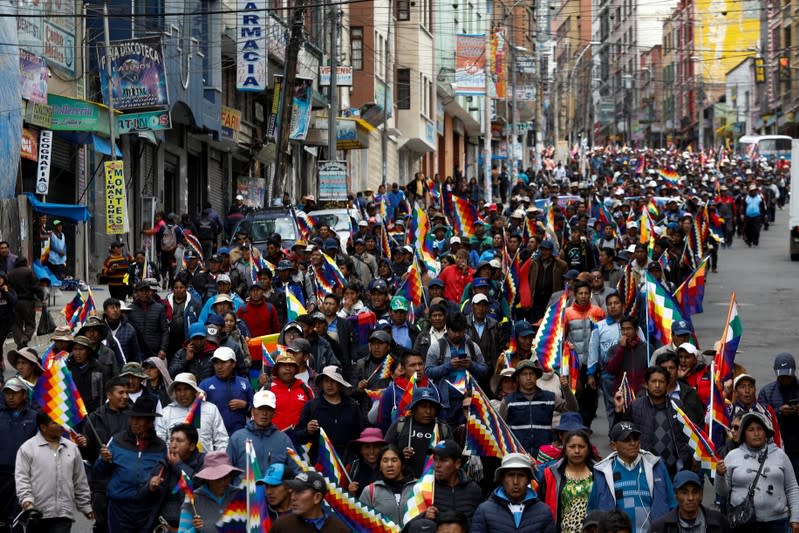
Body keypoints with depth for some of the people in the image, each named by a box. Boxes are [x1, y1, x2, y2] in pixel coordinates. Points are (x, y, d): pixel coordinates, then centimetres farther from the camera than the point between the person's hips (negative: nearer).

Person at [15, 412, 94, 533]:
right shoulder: (27, 448, -1)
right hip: (36, 513, -2)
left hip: (63, 514, 2)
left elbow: (80, 481, 17)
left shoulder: (72, 448, 12)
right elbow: (21, 478, -5)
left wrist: (85, 506, 18)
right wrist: (26, 499, -20)